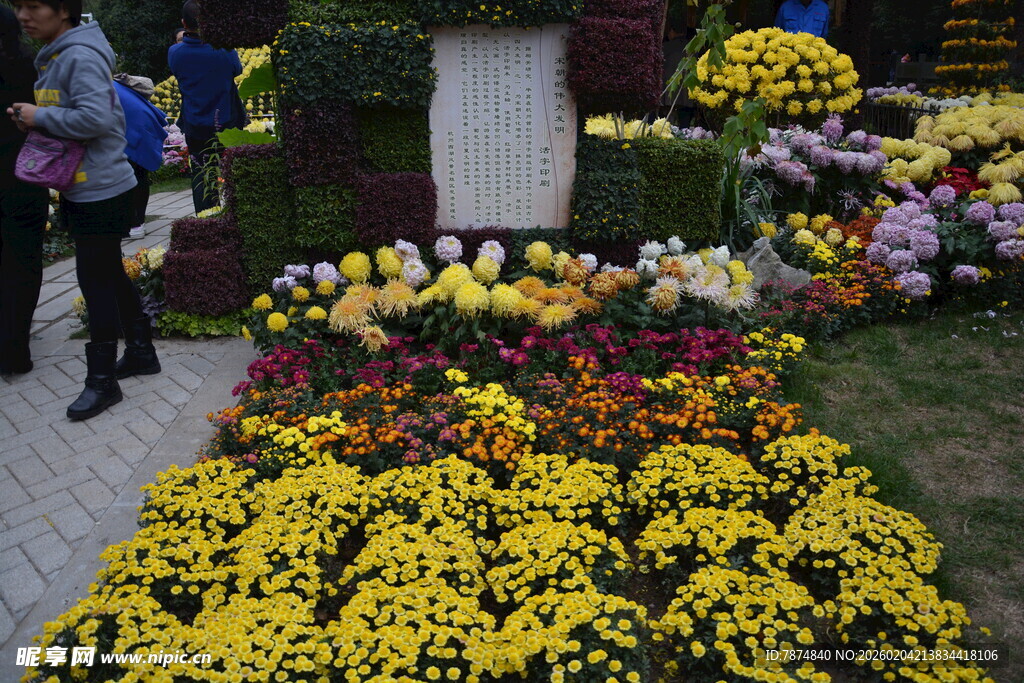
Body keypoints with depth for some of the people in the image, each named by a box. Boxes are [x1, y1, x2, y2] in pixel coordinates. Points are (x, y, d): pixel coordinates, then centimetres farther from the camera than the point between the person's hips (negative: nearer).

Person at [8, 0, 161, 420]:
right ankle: (141, 352, 28)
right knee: (110, 275, 15)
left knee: (95, 279, -4)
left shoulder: (80, 57, -16)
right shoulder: (52, 57, 15)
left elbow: (96, 117, -26)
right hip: (83, 188, 10)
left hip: (101, 191, -10)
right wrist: (31, 117, 3)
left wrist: (39, 117, -15)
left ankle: (102, 381, 6)